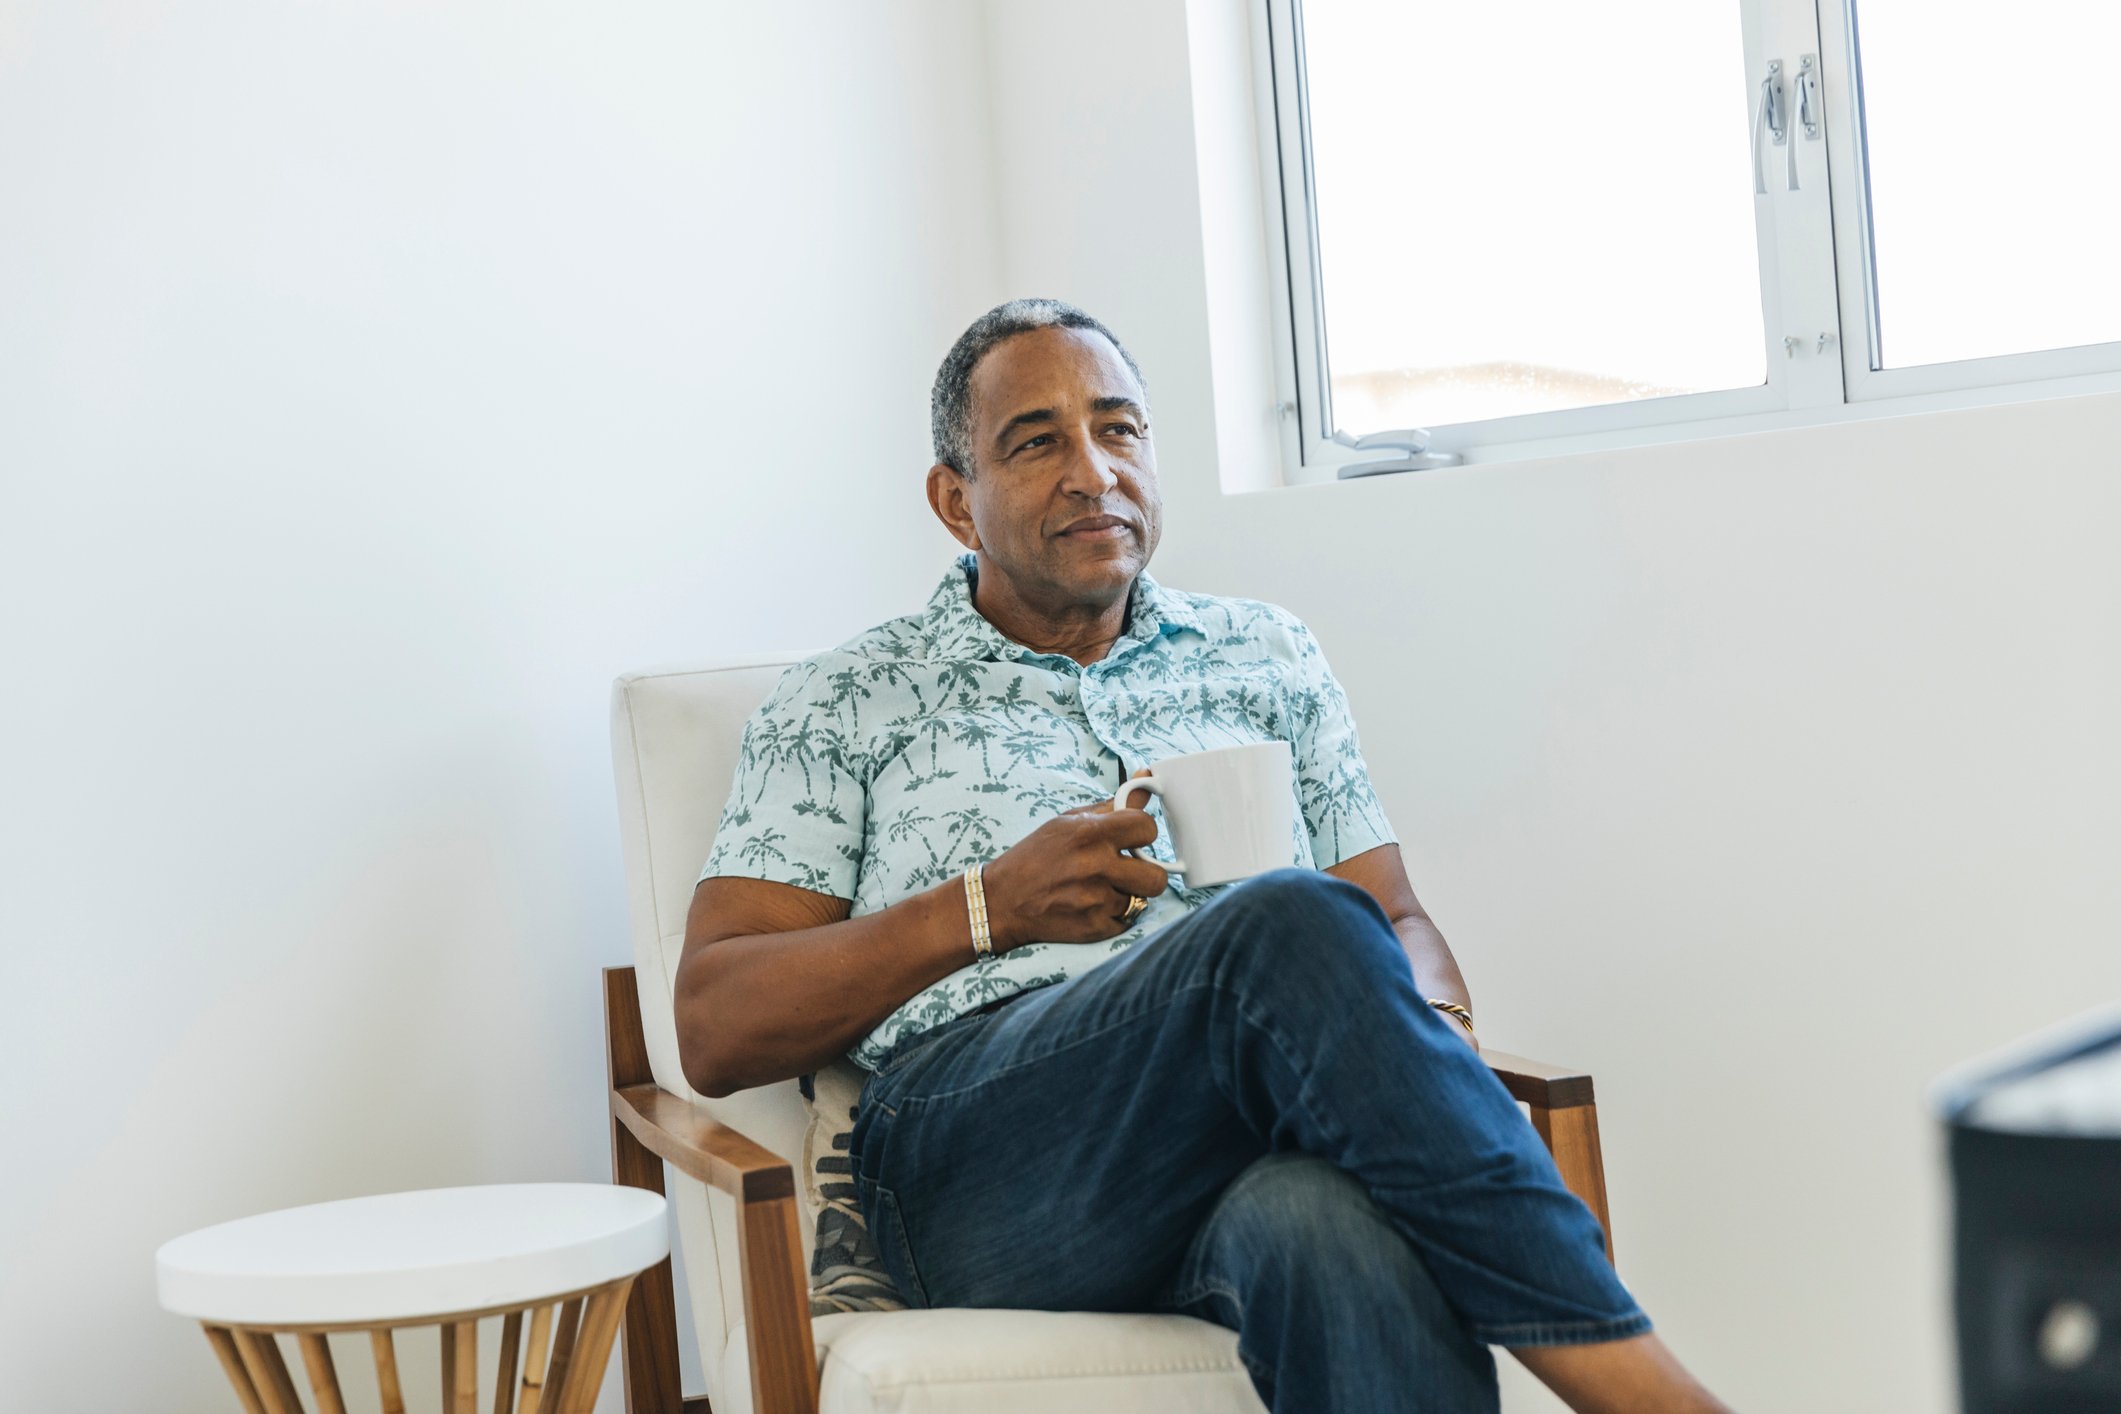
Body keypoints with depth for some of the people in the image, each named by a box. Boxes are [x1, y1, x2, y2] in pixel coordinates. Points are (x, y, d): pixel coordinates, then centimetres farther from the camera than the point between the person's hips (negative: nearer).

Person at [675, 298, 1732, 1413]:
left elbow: (1399, 924, 23)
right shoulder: (843, 706, 17)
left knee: (1337, 1219, -40)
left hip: (1254, 1141, 2)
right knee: (1292, 925, -34)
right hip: (980, 1145, -2)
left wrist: (1429, 1027, -3)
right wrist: (988, 906, -4)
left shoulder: (1269, 658, 27)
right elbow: (715, 1031, 9)